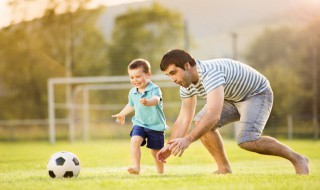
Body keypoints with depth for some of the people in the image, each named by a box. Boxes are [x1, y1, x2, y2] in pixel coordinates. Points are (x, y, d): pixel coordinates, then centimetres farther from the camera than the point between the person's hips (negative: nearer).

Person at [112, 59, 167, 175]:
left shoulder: (154, 89, -17)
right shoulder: (132, 92, 2)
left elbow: (156, 99, -41)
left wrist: (148, 102, -63)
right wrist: (122, 114, 38)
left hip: (156, 125, -4)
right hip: (139, 123, 4)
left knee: (156, 151, 9)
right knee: (135, 141, -24)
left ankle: (160, 172, 31)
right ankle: (136, 167, -27)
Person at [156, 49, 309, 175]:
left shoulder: (210, 73, -37)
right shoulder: (186, 85, -7)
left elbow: (214, 114, -47)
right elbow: (183, 120, 0)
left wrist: (188, 140, -52)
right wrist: (169, 147, -10)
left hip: (257, 94, -9)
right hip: (232, 98, 9)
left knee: (247, 140, -28)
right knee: (200, 122, -8)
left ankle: (297, 159, -10)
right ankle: (224, 169, 1)